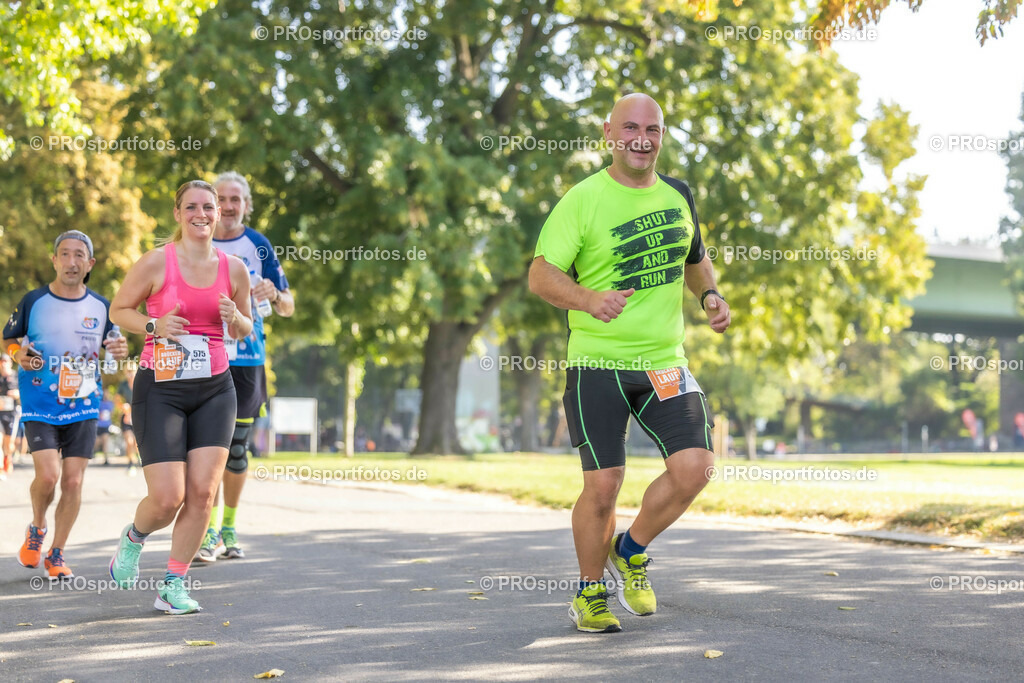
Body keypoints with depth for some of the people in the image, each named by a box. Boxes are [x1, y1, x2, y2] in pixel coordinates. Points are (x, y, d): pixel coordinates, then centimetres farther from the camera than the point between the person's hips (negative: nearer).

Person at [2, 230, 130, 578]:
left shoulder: (101, 307, 2)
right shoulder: (33, 301, -3)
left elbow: (112, 344, 15)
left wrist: (120, 350, -9)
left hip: (83, 408, 2)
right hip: (40, 406, -2)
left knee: (73, 482, -1)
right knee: (48, 475, -16)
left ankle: (56, 554, 15)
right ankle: (37, 528, 16)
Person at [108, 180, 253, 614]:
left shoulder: (233, 268, 5)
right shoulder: (156, 263, -5)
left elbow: (244, 330, 17)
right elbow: (118, 310, 5)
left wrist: (235, 319, -6)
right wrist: (154, 325, -13)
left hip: (214, 390, 3)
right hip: (160, 389, -3)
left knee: (202, 492, -7)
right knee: (167, 498, -9)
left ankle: (173, 586, 7)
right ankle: (133, 538, 26)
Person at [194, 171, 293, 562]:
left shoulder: (258, 246, 3)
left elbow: (287, 309, 2)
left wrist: (274, 294, -19)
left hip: (247, 360, 0)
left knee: (237, 449, 6)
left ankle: (229, 528, 21)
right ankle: (210, 531, -4)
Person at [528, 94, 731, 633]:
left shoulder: (678, 195, 11)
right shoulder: (582, 201, -6)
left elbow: (694, 259, 27)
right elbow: (541, 275, -10)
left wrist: (709, 295, 6)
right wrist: (588, 299, -29)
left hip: (664, 361, 5)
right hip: (596, 365, -4)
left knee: (694, 467, -10)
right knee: (603, 486, -6)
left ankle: (631, 551, 17)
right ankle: (590, 593, 19)